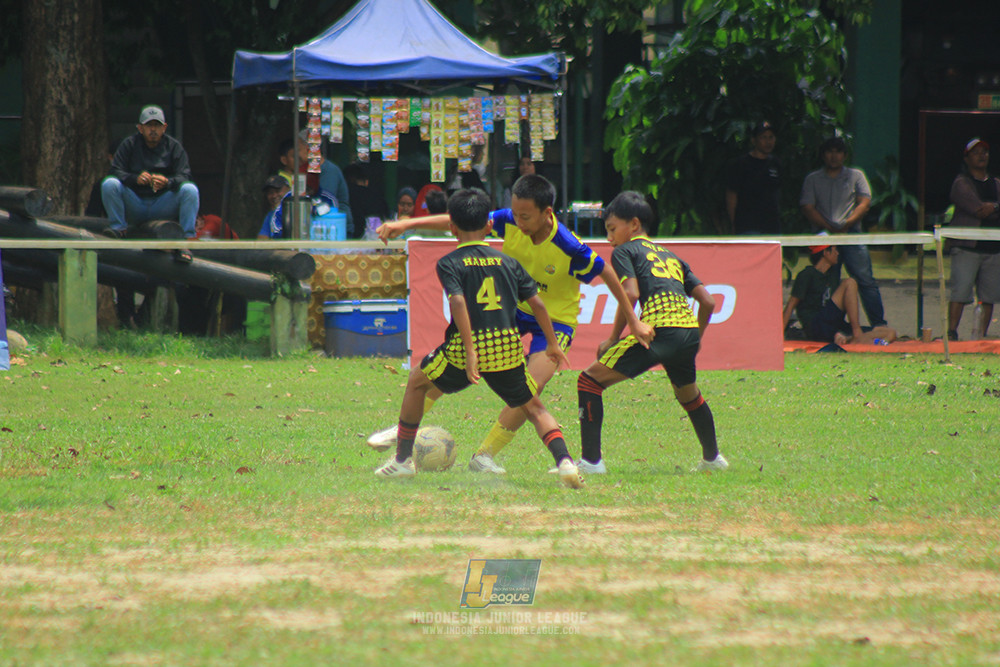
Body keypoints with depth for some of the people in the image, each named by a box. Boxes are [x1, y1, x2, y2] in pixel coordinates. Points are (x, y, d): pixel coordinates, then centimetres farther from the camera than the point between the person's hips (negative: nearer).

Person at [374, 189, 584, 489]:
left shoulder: (449, 263, 0)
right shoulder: (508, 262, 11)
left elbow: (458, 303, -16)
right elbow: (537, 304, 8)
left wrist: (470, 352, -21)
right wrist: (553, 344, 18)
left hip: (465, 347, -2)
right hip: (508, 348, 2)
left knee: (418, 381, 23)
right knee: (534, 409, 15)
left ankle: (403, 460, 26)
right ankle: (565, 461, -11)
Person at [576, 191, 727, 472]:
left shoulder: (624, 251, 10)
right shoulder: (671, 256, 29)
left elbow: (631, 294, -8)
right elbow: (708, 302, 21)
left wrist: (613, 339, -2)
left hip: (658, 331, -7)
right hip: (689, 330, 7)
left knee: (590, 380, -2)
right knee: (687, 393, 36)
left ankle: (591, 459, -11)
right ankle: (712, 457, 48)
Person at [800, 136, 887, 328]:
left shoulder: (855, 176, 14)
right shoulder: (813, 179, 14)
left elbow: (865, 202, 4)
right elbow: (807, 207, 4)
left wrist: (848, 223, -12)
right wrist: (828, 227, -10)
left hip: (851, 233, -1)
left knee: (865, 279, -9)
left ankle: (879, 324, -9)